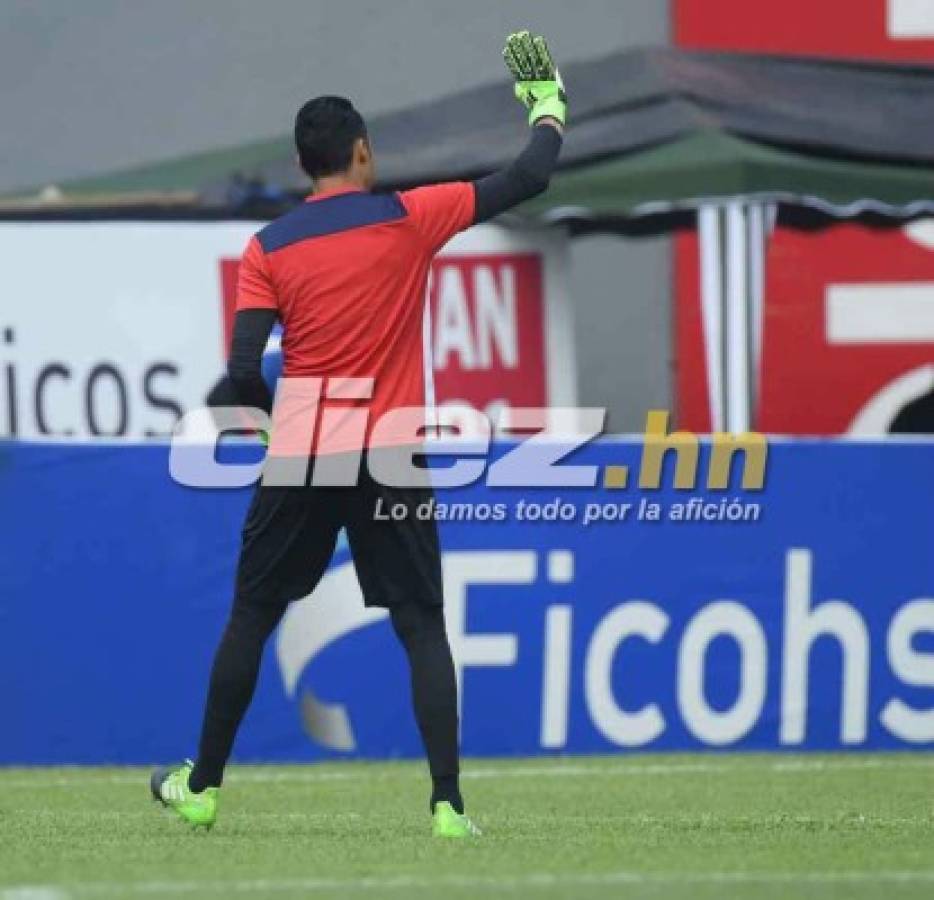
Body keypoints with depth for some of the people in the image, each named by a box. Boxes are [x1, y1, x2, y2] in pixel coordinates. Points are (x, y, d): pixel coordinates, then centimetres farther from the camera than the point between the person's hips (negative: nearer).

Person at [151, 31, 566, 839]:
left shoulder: (270, 248, -1)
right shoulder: (409, 220, -3)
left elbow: (243, 372, -7)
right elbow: (527, 180, 3)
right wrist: (548, 109, 21)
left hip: (301, 465, 1)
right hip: (390, 463, -1)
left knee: (251, 619, 13)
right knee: (423, 629, 2)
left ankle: (202, 787, 20)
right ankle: (447, 804, -6)